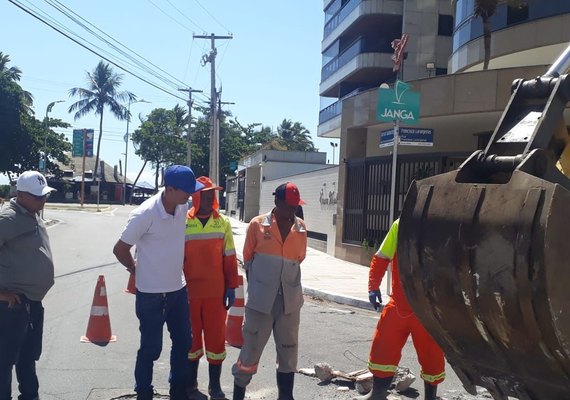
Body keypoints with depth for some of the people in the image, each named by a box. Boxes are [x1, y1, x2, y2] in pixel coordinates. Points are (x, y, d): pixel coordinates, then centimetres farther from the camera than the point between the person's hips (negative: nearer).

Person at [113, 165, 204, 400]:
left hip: (178, 288, 6)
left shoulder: (183, 207, -5)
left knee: (183, 342, 16)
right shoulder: (145, 214, -23)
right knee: (151, 348, 6)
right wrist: (136, 270, 2)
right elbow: (120, 249, -12)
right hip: (151, 293, -6)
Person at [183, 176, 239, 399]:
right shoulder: (183, 223, -3)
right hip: (190, 291, 0)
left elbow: (230, 258, 3)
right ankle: (191, 381, 28)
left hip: (216, 291, 1)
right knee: (191, 336, 12)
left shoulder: (223, 222, 1)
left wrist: (231, 287, 1)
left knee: (216, 336, 6)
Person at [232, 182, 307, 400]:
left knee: (288, 351, 13)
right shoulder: (257, 224, -5)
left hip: (289, 299, 3)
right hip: (261, 298, -3)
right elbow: (247, 258, 5)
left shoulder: (301, 227, 3)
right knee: (251, 350, 5)